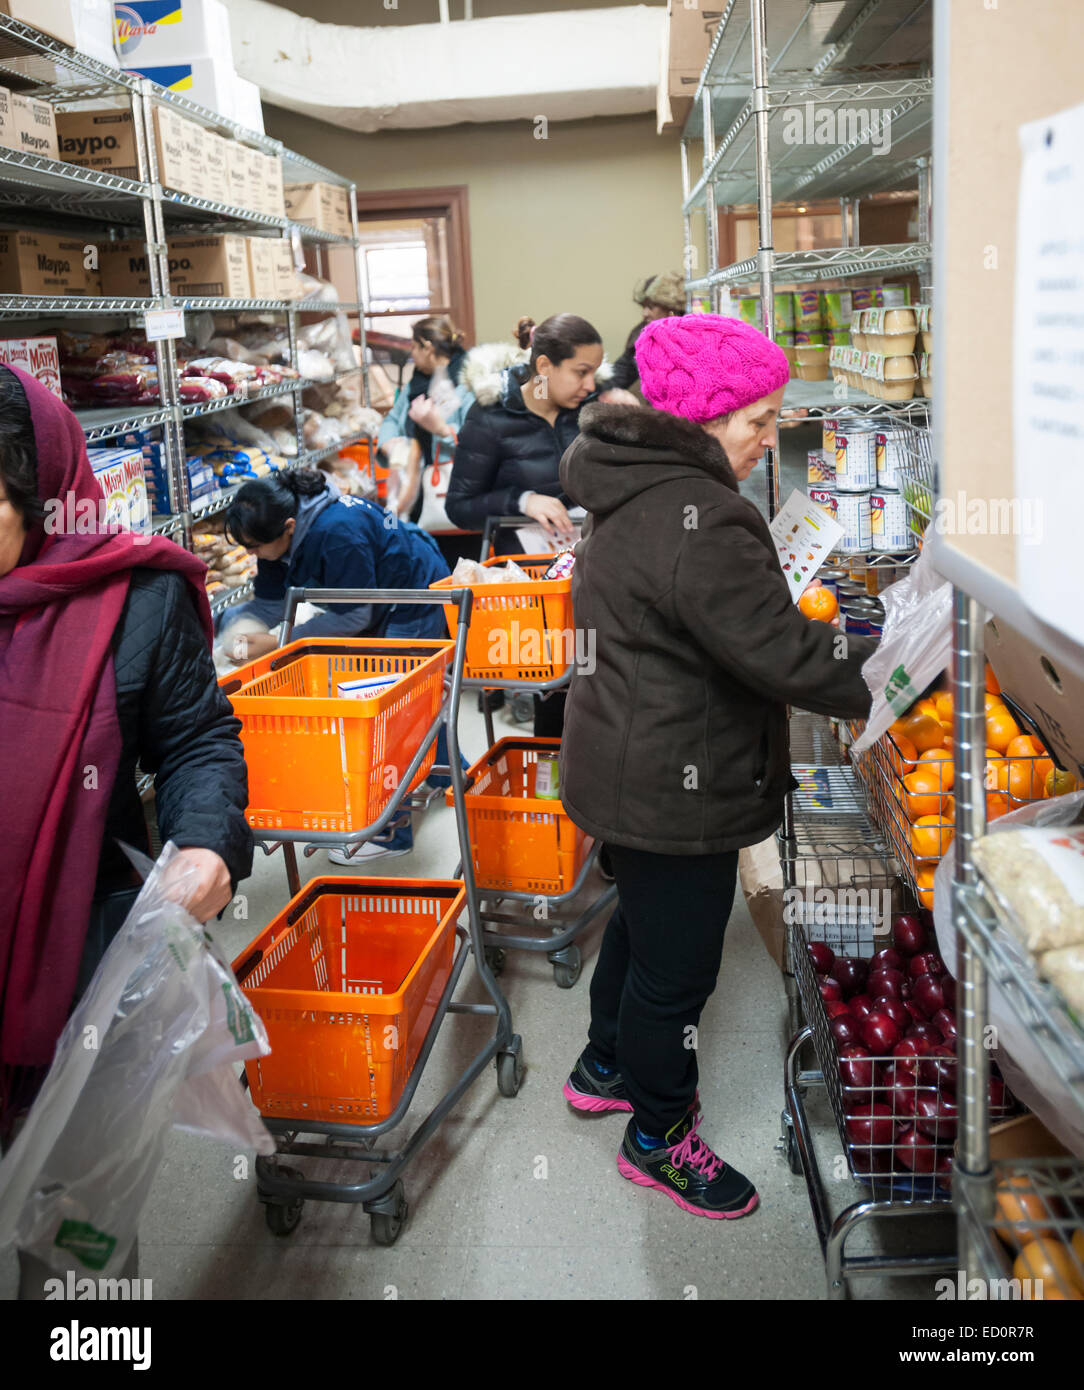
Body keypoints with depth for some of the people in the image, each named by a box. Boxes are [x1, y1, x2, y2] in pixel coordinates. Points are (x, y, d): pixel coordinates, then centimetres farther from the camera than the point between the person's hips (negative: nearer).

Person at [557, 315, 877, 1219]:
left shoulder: (637, 491, 7)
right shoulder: (697, 518, -28)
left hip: (629, 763, 11)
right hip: (672, 787, -11)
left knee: (642, 922, 28)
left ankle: (606, 1066, 49)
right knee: (677, 962, 8)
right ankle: (660, 1137, 29)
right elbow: (787, 657, -28)